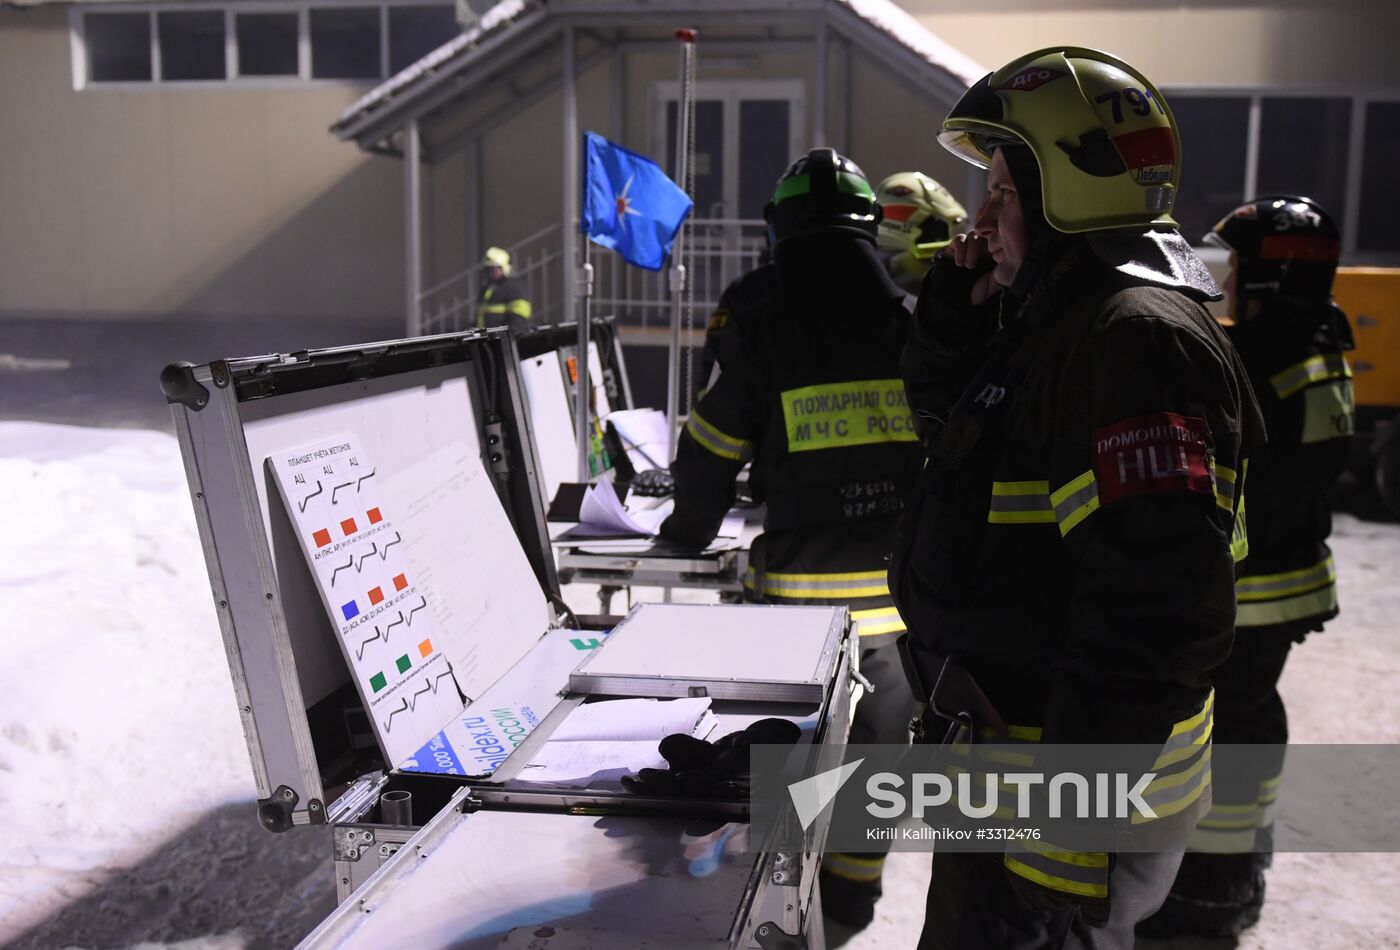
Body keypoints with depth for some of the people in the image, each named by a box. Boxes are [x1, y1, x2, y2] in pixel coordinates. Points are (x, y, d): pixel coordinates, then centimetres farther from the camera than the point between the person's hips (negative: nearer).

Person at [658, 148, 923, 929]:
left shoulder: (765, 335, -7)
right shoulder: (912, 327, -1)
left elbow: (711, 450, 1)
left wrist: (691, 529, 19)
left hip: (800, 590, -2)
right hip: (902, 590, 2)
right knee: (877, 737, 16)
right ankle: (854, 892, 28)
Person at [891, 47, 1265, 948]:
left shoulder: (1138, 339, -24)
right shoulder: (1057, 318, 9)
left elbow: (1151, 620, -30)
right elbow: (943, 418, 23)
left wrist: (1065, 850, -28)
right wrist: (957, 311, 4)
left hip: (1071, 790, -10)